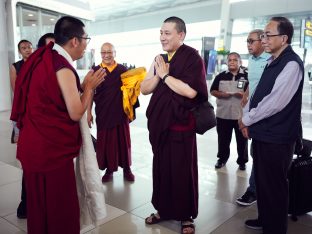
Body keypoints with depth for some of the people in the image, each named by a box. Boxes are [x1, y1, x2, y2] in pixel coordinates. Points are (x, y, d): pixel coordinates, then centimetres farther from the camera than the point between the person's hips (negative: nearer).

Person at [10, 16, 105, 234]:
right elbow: (76, 113, -17)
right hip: (51, 148, -9)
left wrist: (81, 86, 12)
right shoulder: (63, 68, -19)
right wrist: (89, 86, -5)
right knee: (59, 207, 6)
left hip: (36, 144, 9)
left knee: (41, 203, 22)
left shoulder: (44, 59, 7)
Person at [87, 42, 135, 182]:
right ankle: (109, 169, 22)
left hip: (121, 112, 0)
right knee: (106, 142, 7)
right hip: (103, 114, 0)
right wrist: (88, 113, 0)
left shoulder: (123, 70, 3)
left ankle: (126, 168, 24)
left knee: (123, 140, 9)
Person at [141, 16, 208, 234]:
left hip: (182, 123, -6)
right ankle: (164, 209, 32)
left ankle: (186, 216, 23)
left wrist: (165, 75, -13)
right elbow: (144, 88, 7)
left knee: (183, 171, 5)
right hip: (160, 122, 6)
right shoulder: (159, 59, 11)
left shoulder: (193, 58, -9)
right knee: (162, 168, 14)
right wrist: (159, 74, -10)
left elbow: (191, 91, -22)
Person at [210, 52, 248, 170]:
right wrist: (220, 94, -13)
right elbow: (212, 91, 6)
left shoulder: (247, 76, -1)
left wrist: (244, 94, -20)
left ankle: (242, 161, 24)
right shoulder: (220, 76, 6)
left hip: (241, 114, -2)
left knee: (242, 139, 9)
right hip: (223, 114, 2)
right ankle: (222, 158, 30)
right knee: (223, 139, 14)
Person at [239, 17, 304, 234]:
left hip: (277, 138, -9)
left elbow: (275, 103, -24)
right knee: (261, 181, 21)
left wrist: (247, 120, -12)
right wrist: (246, 117, 2)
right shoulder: (272, 62, 11)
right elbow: (257, 94, 15)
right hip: (262, 133, 9)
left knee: (274, 186, 6)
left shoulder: (291, 64, -18)